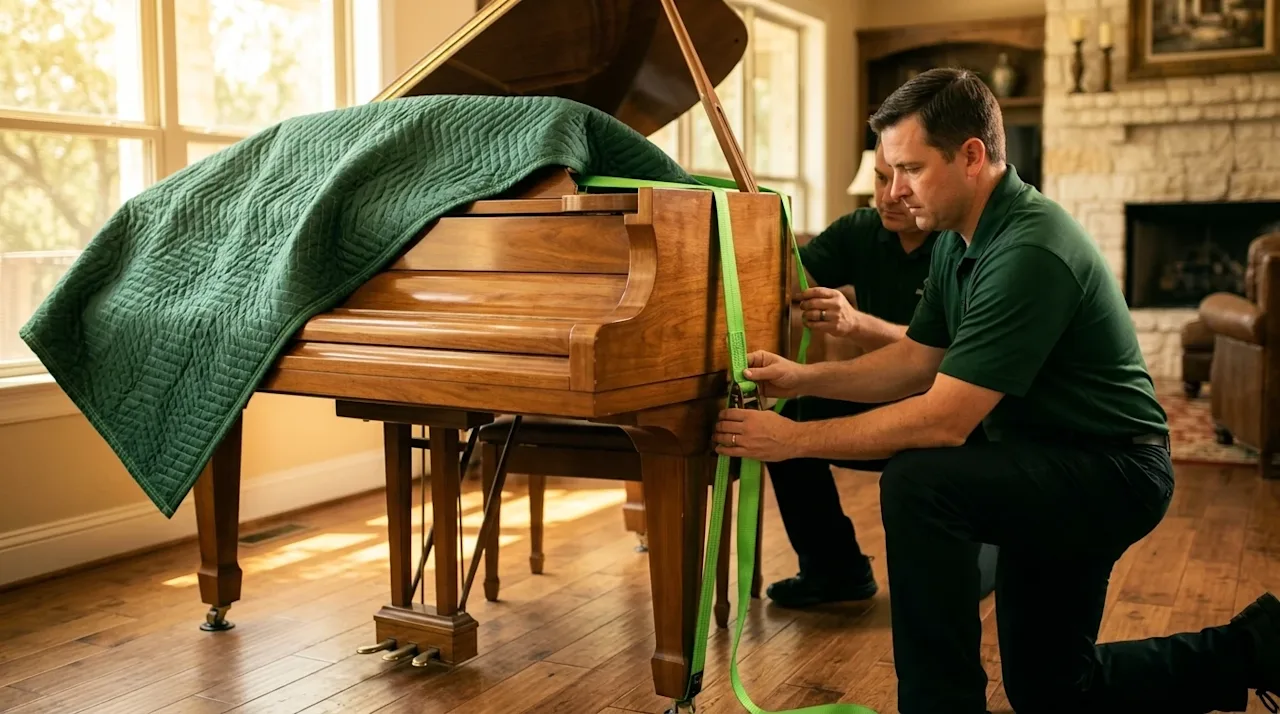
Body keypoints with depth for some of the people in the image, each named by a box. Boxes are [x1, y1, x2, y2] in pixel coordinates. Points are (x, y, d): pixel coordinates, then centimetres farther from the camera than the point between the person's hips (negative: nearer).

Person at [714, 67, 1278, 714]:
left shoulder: (1029, 250, -29)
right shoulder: (961, 240, 2)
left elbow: (944, 422, -32)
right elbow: (918, 360, 7)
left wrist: (796, 439, -28)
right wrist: (803, 378, -5)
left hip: (1112, 472, -10)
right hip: (1048, 467, 10)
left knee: (917, 484, -33)